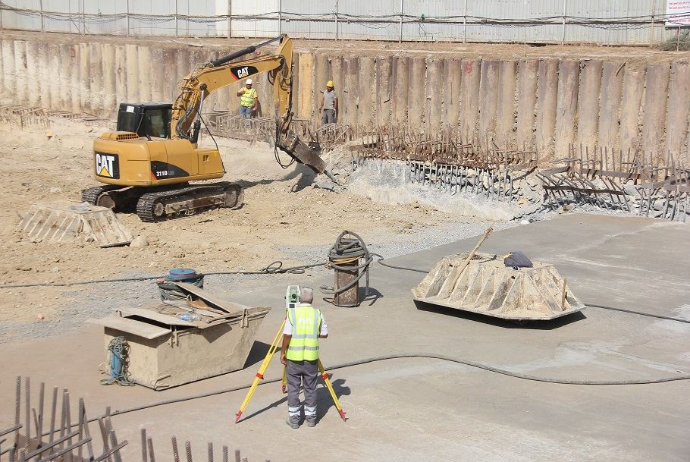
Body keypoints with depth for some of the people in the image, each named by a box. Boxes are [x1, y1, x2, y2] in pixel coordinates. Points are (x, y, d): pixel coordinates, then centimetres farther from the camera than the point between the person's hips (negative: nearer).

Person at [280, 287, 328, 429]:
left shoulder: (292, 313, -7)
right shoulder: (318, 314, -3)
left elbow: (287, 336, -10)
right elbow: (324, 334, 3)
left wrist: (283, 352, 1)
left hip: (294, 357, -1)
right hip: (311, 357, 1)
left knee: (293, 387, 8)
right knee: (310, 388, 12)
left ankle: (294, 417, 11)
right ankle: (311, 416, 19)